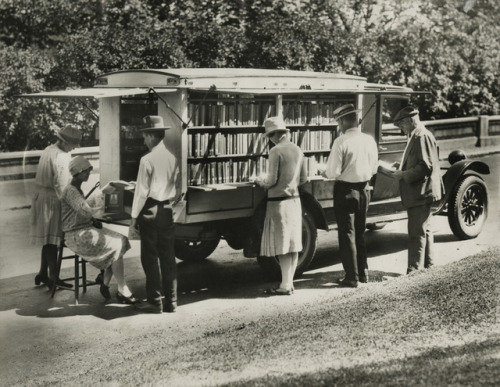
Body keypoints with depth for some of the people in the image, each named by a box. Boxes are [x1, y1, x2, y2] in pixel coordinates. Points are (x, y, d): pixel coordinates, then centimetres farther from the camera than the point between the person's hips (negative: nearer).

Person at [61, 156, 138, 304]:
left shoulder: (77, 189, 17)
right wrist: (102, 192, -29)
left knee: (121, 240, -8)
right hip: (76, 236, -10)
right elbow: (85, 208, -32)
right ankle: (122, 291, -15)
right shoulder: (70, 190, -15)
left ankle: (105, 284, -4)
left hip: (86, 229, 10)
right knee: (116, 246, -21)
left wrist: (93, 219, 7)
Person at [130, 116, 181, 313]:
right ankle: (171, 301, 14)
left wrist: (134, 216, -5)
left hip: (150, 211, -6)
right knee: (168, 257, 9)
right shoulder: (173, 159, 6)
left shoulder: (147, 160, -12)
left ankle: (154, 302, 6)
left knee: (150, 258, 2)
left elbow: (142, 191, -11)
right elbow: (178, 189, 11)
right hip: (167, 212, 6)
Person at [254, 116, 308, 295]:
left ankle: (285, 285, 0)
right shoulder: (297, 150, 8)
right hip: (295, 200, 7)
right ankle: (289, 282, 16)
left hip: (279, 201, -7)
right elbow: (303, 179, 12)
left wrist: (259, 181, 5)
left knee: (282, 246, -3)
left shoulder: (276, 151, -13)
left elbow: (272, 180, -14)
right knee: (294, 243, 9)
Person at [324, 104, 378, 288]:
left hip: (345, 190, -6)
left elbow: (333, 172, -18)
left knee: (347, 234, 4)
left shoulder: (341, 142, -18)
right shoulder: (369, 140, 1)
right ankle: (363, 273, 28)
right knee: (360, 232, 19)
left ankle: (352, 278, 9)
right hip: (364, 189, 6)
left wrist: (326, 172, 2)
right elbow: (374, 169, 9)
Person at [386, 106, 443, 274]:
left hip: (420, 195, -11)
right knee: (424, 230, 18)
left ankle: (414, 271, -5)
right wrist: (402, 166, 12)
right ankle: (427, 265, 29)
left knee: (417, 233, -8)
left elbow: (426, 166, -24)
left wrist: (404, 175, -20)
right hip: (419, 193, 11)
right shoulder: (417, 136, 16)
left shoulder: (422, 136, -17)